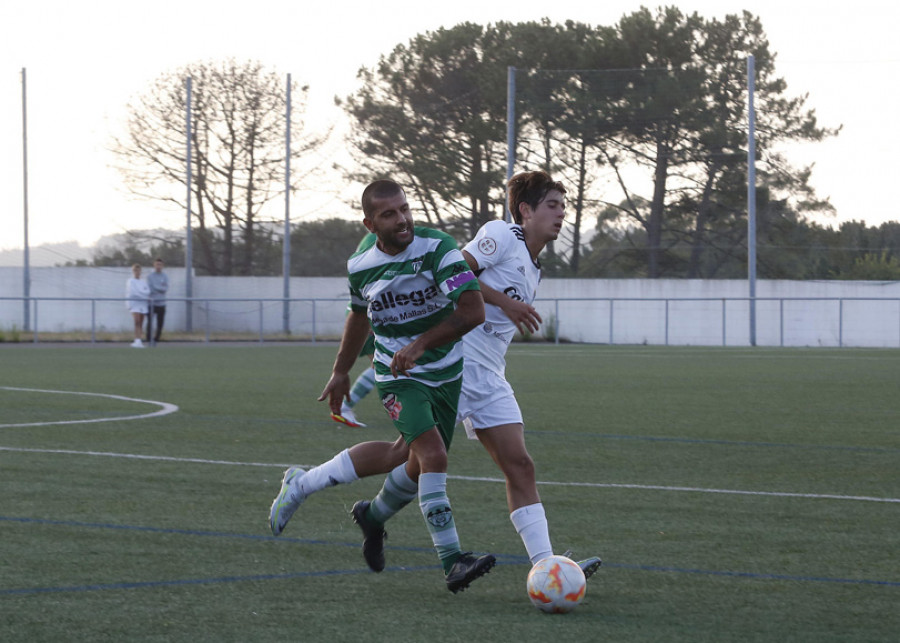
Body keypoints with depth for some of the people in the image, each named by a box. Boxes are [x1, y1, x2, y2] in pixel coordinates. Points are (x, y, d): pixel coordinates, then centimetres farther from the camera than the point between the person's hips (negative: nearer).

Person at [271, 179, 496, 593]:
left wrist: (420, 344, -28)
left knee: (419, 467, 9)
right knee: (433, 456, -22)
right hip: (397, 376, -1)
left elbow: (473, 311, -24)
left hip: (446, 371, 1)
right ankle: (453, 564, -25)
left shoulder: (437, 248, -18)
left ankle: (373, 517, 42)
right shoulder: (360, 266, -6)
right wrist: (340, 372, 25)